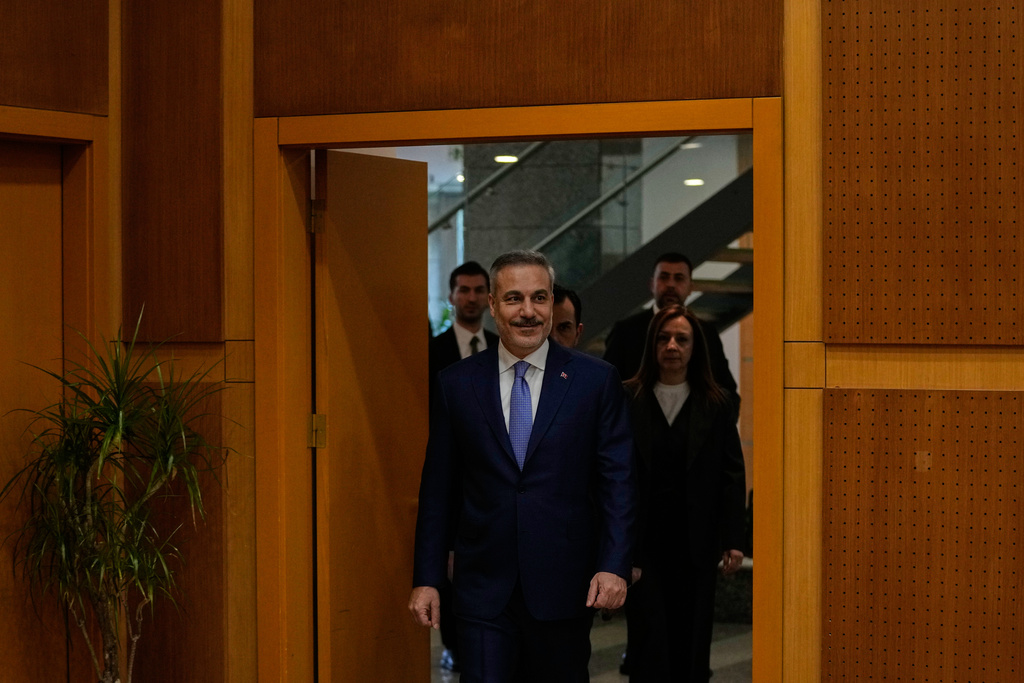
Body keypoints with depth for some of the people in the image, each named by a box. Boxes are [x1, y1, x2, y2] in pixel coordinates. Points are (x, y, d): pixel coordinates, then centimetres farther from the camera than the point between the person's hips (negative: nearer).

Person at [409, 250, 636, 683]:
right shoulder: (456, 384, 5)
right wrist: (426, 579, 3)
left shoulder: (596, 380, 1)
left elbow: (618, 481, 0)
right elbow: (438, 489, 7)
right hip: (483, 590, 0)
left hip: (564, 590, 0)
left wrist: (615, 566, -10)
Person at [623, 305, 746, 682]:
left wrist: (733, 539, -3)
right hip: (643, 544, -2)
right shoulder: (627, 400, 0)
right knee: (650, 643, -5)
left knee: (691, 646, 6)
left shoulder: (715, 405, 4)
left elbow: (732, 474, 4)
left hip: (696, 546, 2)